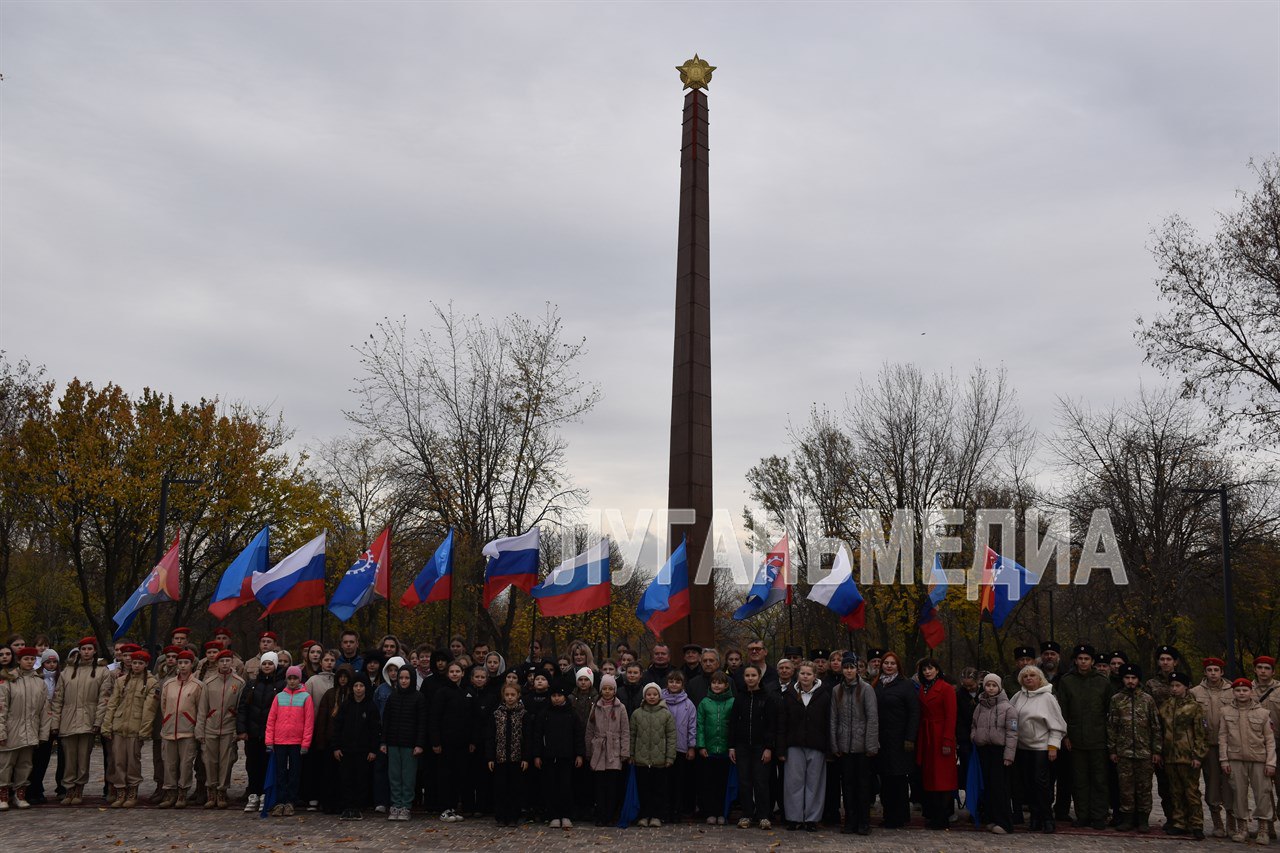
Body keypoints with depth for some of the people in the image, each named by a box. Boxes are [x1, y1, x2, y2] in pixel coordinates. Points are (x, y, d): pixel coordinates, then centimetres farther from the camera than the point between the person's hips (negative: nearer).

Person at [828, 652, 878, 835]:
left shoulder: (866, 689, -2)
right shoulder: (836, 691, 8)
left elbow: (873, 717, -5)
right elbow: (833, 719, 8)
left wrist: (871, 745, -11)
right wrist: (834, 745, 1)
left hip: (862, 744, -3)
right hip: (844, 745, 3)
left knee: (863, 783, 2)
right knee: (847, 784, 6)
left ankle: (864, 823, 11)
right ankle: (850, 822, 14)